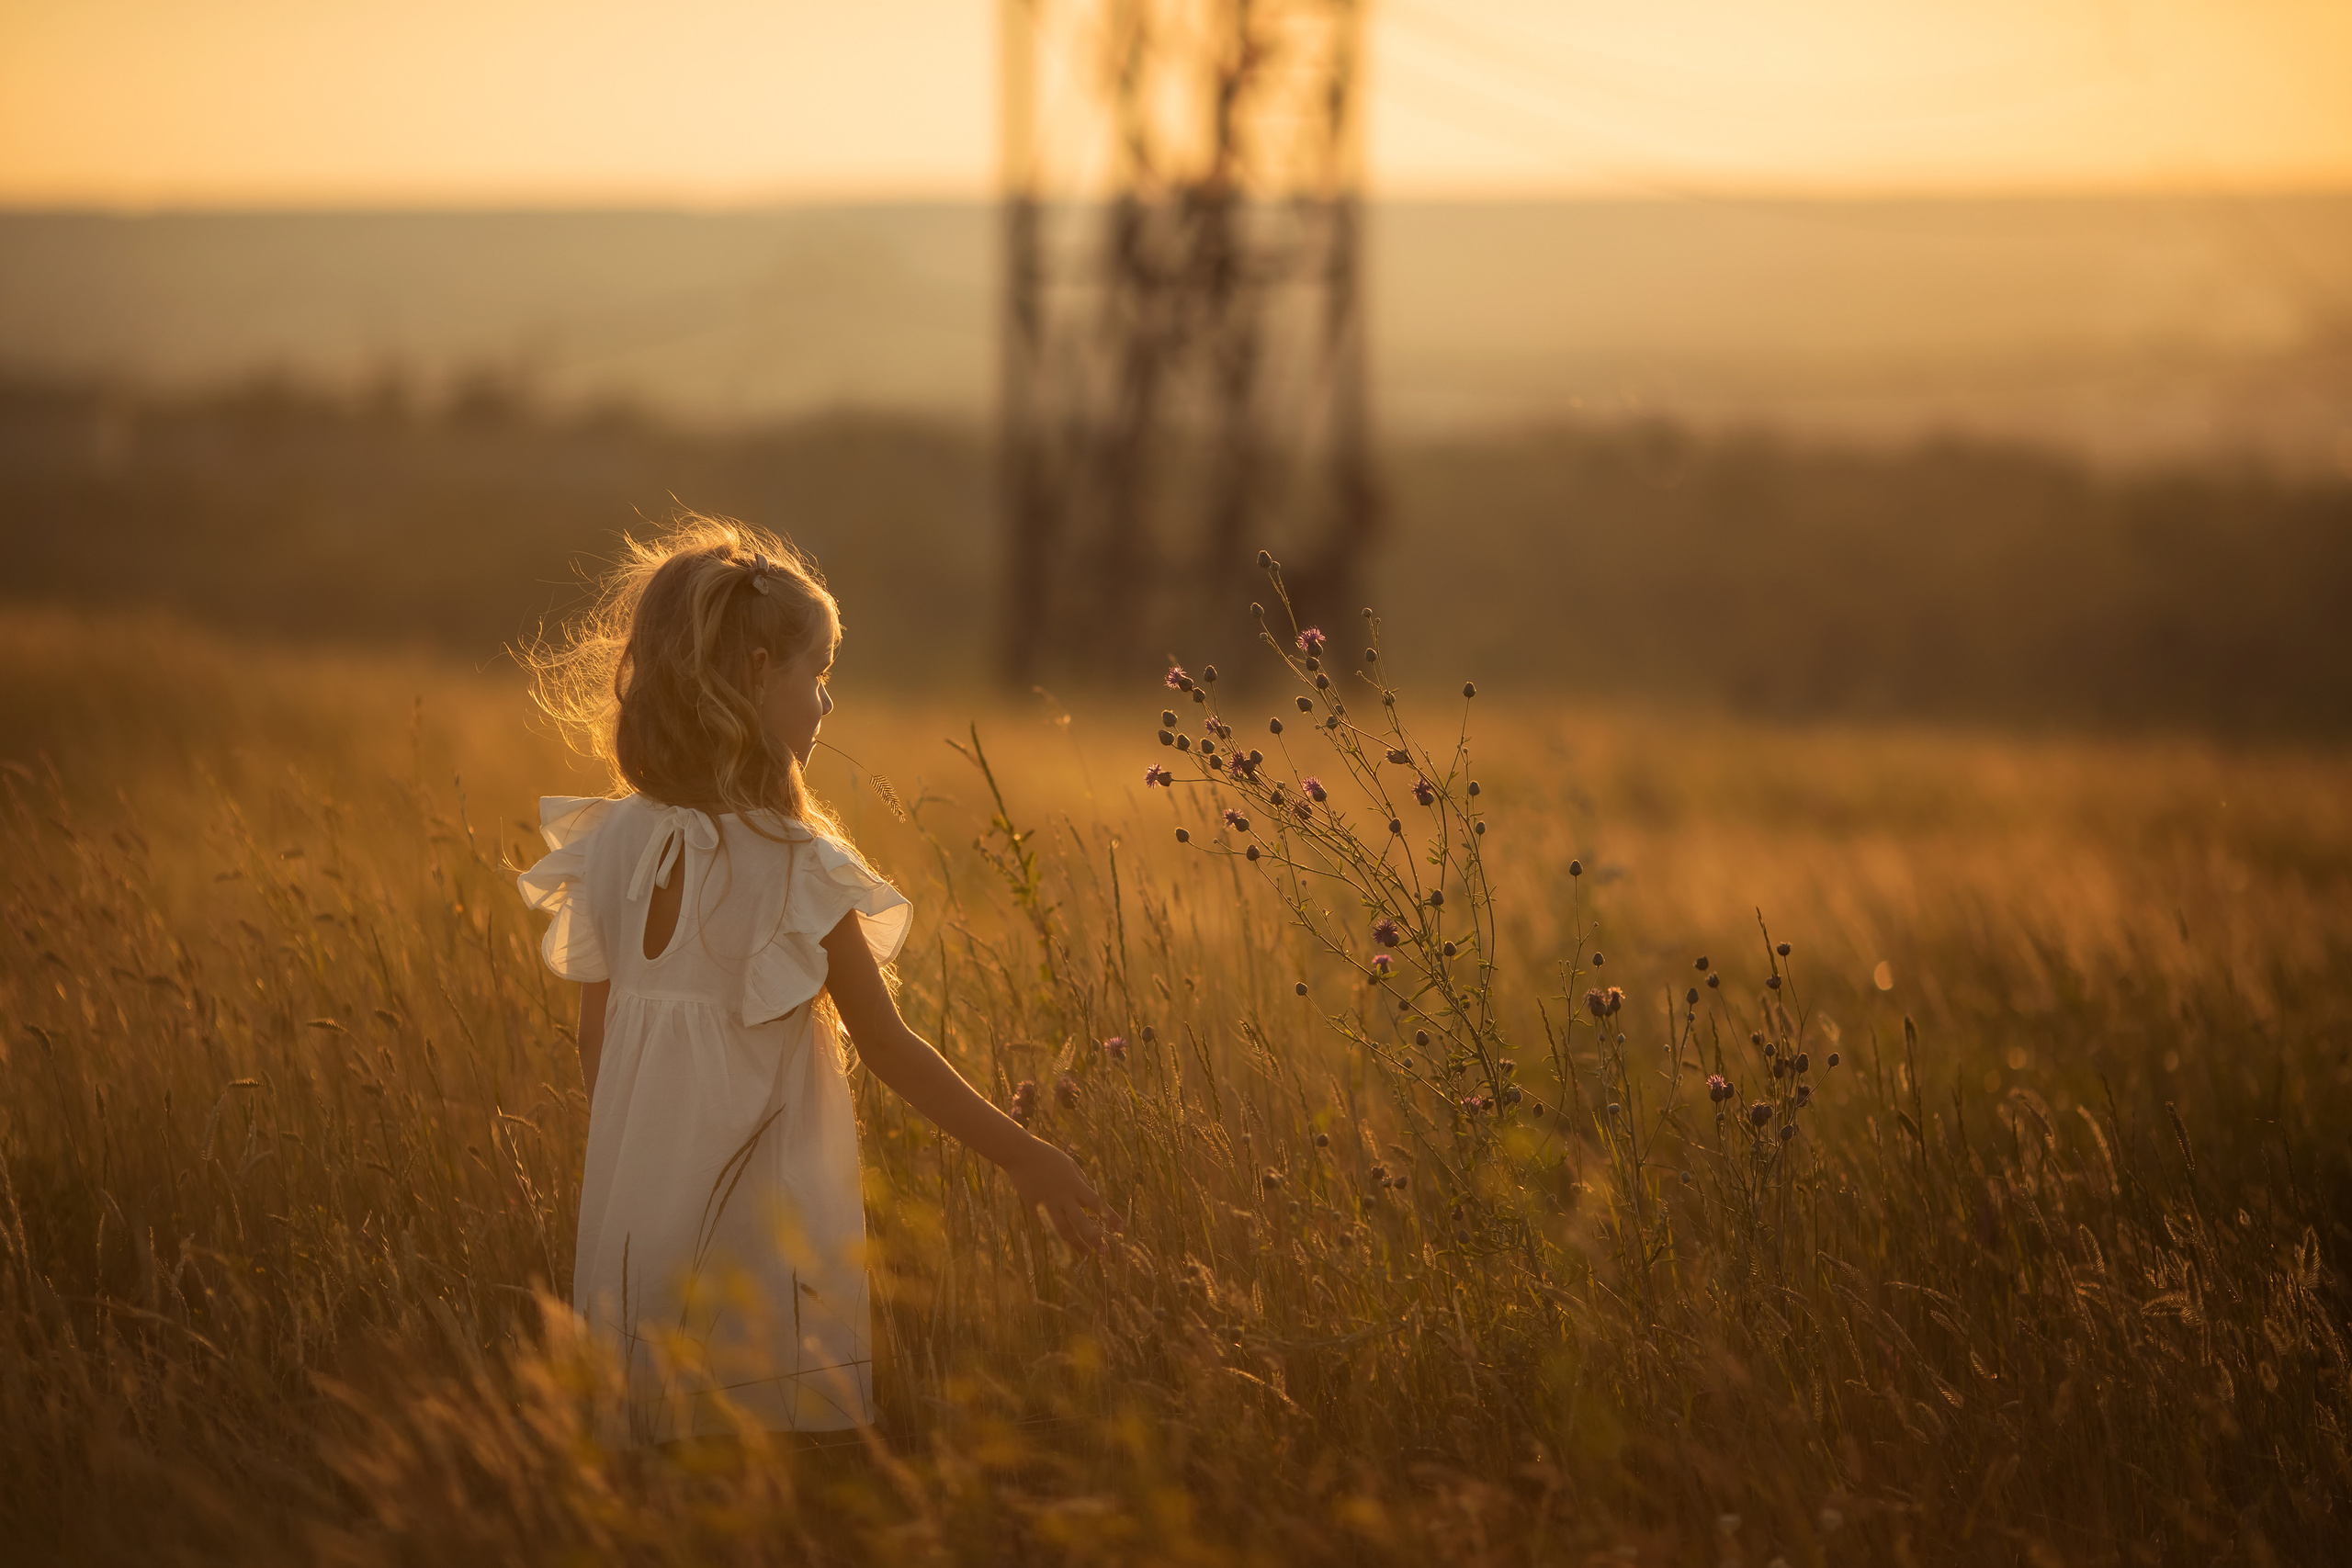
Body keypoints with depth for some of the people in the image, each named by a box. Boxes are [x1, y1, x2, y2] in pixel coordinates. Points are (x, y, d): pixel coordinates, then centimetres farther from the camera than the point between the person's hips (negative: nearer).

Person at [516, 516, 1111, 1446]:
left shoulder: (609, 847, 0)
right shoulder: (796, 869, -15)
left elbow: (595, 1042, 7)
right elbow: (888, 1048, -10)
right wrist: (1023, 1156, -1)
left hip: (635, 1220, 6)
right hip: (764, 1224, -6)